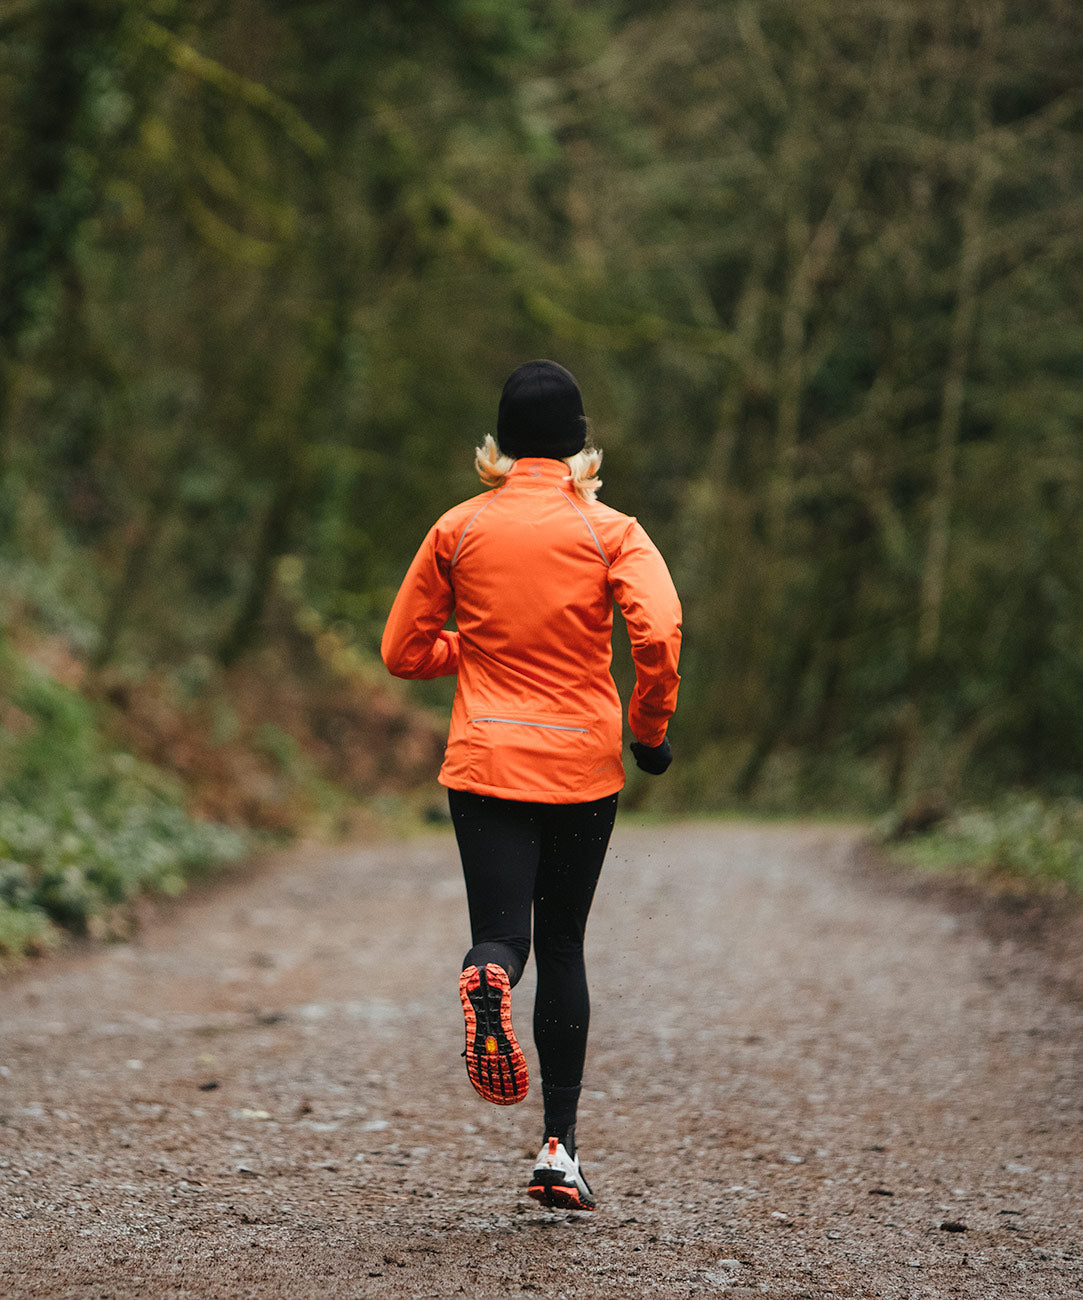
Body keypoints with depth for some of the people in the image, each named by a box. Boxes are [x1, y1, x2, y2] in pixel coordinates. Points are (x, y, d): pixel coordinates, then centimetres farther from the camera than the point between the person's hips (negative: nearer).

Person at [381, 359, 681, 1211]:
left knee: (502, 935, -3)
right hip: (582, 765, 0)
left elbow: (403, 651, 7)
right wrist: (650, 727, -2)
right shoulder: (609, 531, -2)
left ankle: (489, 980, -43)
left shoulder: (459, 530, 3)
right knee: (563, 945, 13)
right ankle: (560, 1150, 12)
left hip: (486, 760, 0)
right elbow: (659, 632, -17)